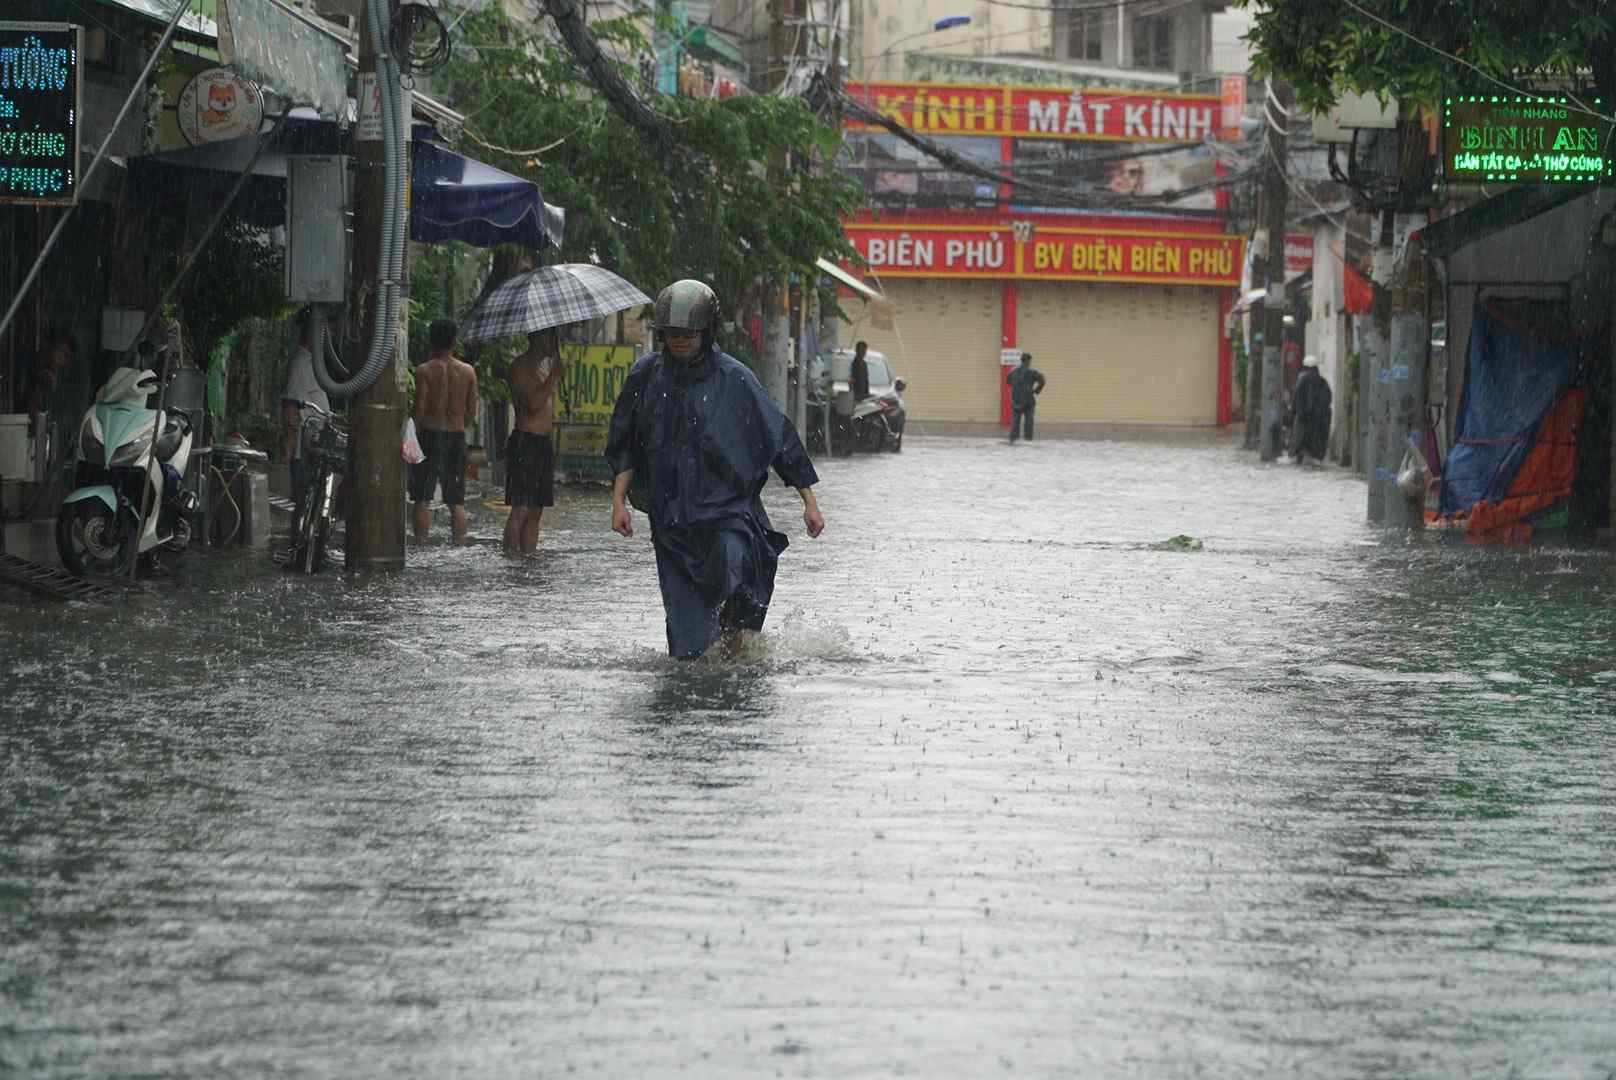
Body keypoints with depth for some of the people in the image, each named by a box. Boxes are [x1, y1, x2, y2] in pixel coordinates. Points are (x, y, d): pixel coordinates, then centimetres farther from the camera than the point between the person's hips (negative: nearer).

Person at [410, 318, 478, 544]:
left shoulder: (425, 370, -7)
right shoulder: (468, 371, 2)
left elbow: (420, 408, -10)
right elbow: (471, 407, 5)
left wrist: (414, 438, -3)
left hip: (430, 433, -3)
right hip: (457, 434, 3)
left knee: (422, 499, 0)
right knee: (457, 500, 9)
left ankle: (421, 542, -5)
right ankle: (460, 543, 4)